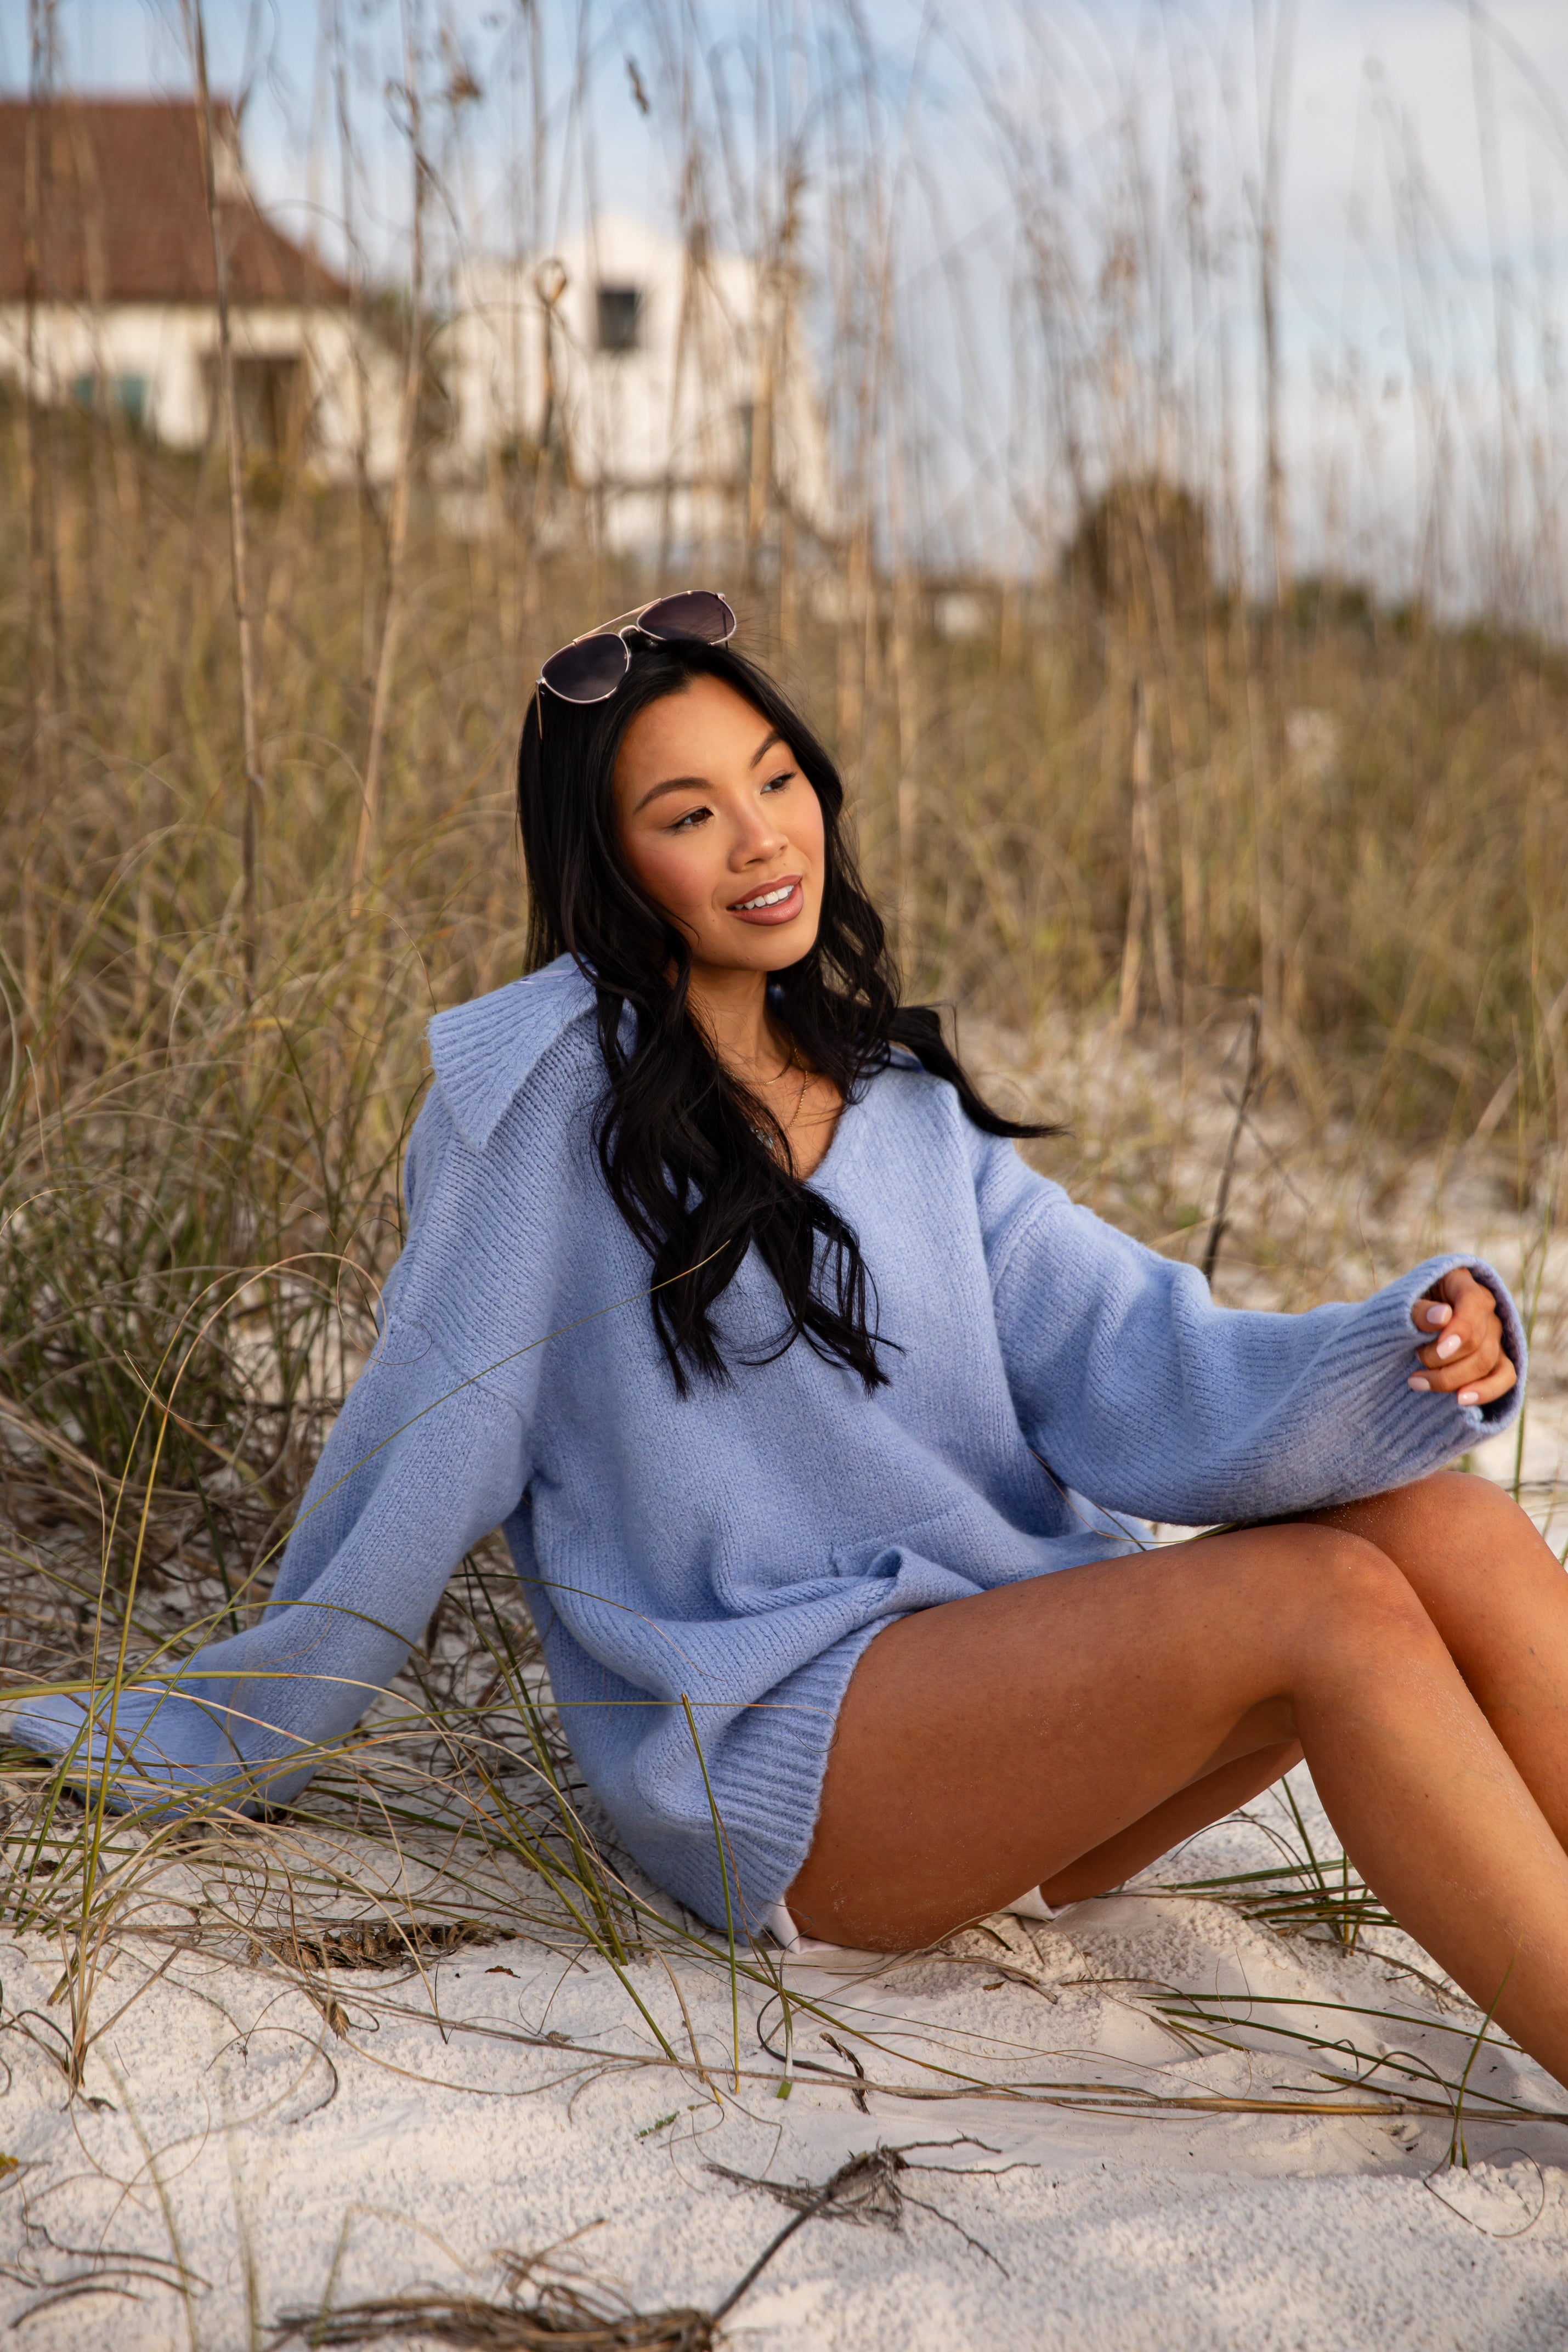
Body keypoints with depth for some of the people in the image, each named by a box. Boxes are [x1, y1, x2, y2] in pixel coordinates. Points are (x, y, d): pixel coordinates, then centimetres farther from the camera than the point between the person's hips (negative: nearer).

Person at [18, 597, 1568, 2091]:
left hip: (1023, 1690, 6)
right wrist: (219, 1743, 8)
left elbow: (1127, 1370, 2)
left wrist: (1407, 1355, -17)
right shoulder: (551, 1077, -3)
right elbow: (430, 1444, 3)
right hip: (771, 1749, -6)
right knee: (1329, 1604, -27)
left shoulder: (909, 1105, 16)